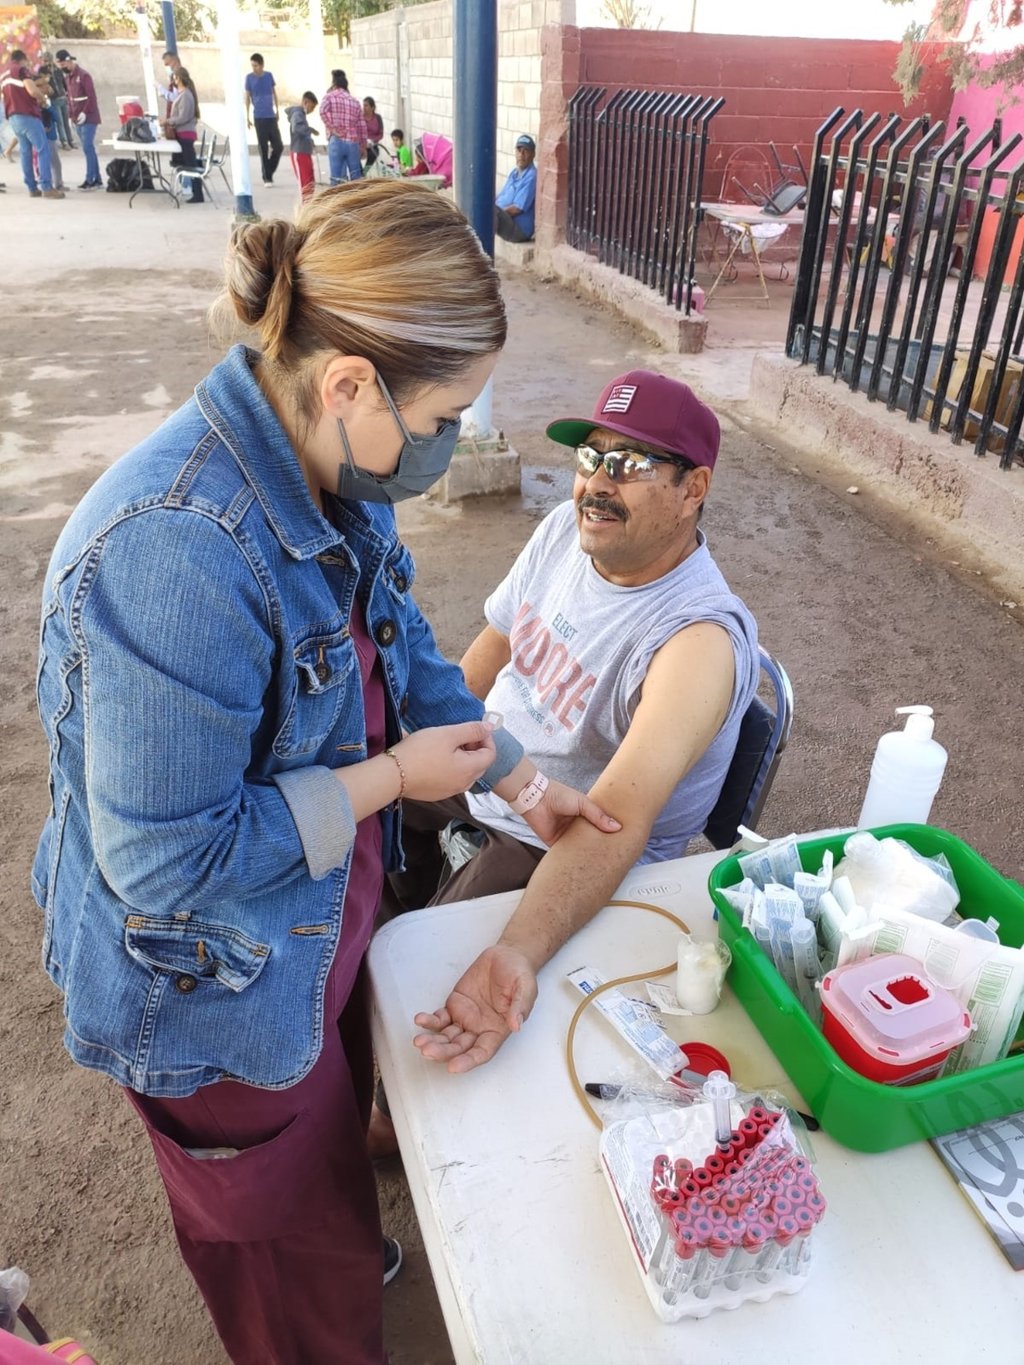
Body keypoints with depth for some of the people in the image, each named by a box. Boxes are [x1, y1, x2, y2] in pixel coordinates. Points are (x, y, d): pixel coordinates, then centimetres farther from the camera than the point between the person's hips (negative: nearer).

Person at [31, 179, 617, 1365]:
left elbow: (407, 652, 5)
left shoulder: (332, 470, -10)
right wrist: (395, 776, -24)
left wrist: (520, 782, 3)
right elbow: (167, 859, -32)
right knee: (295, 1262, 22)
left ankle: (347, 1254, 67)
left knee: (336, 1125, 37)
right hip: (215, 988, -8)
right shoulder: (173, 554, -38)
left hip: (322, 920, 8)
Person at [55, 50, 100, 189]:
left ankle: (90, 180, -11)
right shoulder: (67, 77, 15)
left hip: (88, 118, -8)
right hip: (78, 119, 8)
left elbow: (91, 96, -15)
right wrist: (71, 114, 8)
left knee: (88, 148, -12)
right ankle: (97, 180, 10)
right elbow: (70, 97, 18)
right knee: (89, 148, 7)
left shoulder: (83, 75, -10)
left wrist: (85, 113, -18)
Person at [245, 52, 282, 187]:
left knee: (279, 146, 0)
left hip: (271, 116, 3)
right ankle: (267, 177, 3)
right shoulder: (249, 78, -1)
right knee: (263, 149, -4)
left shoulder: (269, 76, 6)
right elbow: (247, 97, 2)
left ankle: (269, 172, 18)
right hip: (259, 117, -3)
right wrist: (248, 116, -2)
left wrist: (277, 110, 15)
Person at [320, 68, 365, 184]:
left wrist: (331, 128, -10)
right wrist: (363, 147, 20)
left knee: (336, 178, -3)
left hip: (336, 141, -3)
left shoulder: (329, 97, 4)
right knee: (356, 178, 9)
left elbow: (323, 111, -17)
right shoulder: (355, 101, 15)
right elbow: (362, 125, 14)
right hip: (353, 143, 3)